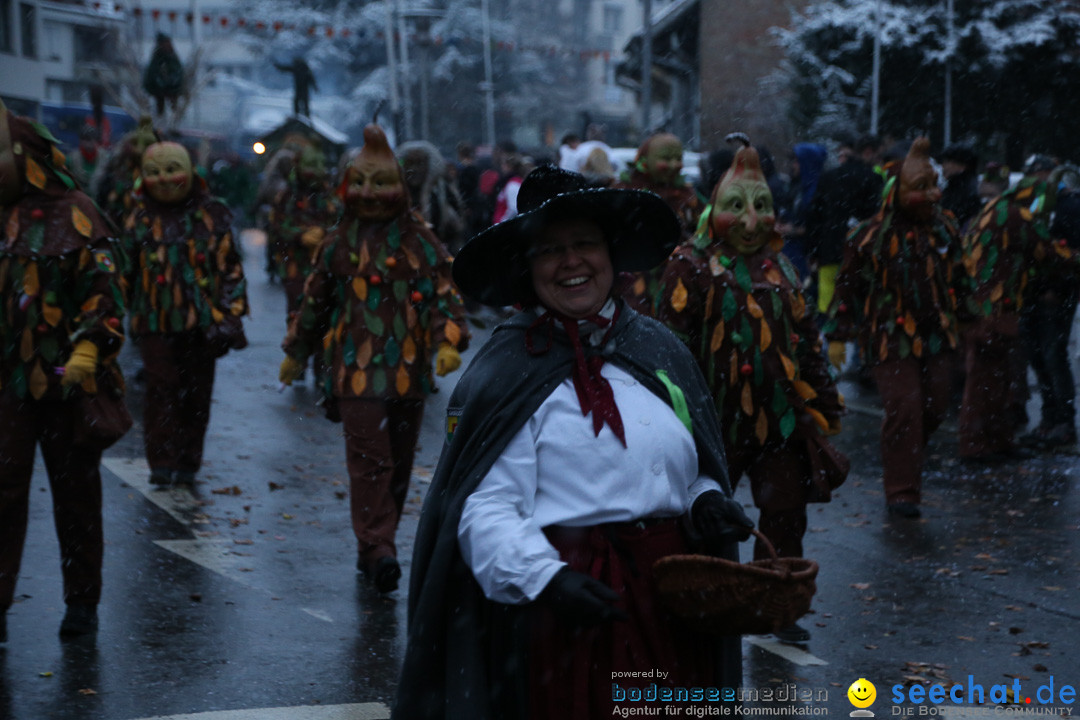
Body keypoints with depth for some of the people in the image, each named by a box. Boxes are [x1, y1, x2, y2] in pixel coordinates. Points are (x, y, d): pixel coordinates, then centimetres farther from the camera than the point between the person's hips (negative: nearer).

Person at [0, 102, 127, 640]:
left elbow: (105, 298, -6)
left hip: (67, 387, -3)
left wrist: (84, 357, -17)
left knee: (75, 495, 9)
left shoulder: (75, 216, -4)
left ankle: (82, 602, 22)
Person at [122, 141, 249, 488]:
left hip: (202, 319, 0)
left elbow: (230, 267, 5)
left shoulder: (212, 214, 4)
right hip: (156, 320, 0)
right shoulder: (140, 219, 6)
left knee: (197, 393, 5)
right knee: (161, 389, -6)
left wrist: (230, 314, -2)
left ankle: (187, 465, 15)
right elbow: (126, 270, 14)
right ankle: (162, 463, -1)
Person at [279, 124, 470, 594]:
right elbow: (315, 301, 17)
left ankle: (373, 548, 21)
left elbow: (444, 295, 1)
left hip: (409, 372, 2)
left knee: (398, 463, 8)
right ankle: (379, 549, -15)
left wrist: (449, 342, -15)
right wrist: (296, 353, 23)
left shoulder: (421, 243, 5)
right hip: (356, 371, -2)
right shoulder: (338, 244, 7)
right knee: (370, 459, -11)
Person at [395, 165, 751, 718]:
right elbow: (485, 509, -13)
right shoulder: (507, 370, -7)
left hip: (672, 604, 5)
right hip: (563, 620, -5)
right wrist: (546, 578, -27)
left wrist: (706, 501, 0)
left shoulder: (659, 350, 10)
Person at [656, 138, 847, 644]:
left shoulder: (778, 269, 12)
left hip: (779, 413, 5)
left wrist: (822, 400, 17)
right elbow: (672, 342, -9)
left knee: (786, 510, 7)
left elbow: (805, 337, 18)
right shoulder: (692, 267, -6)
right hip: (717, 413, -5)